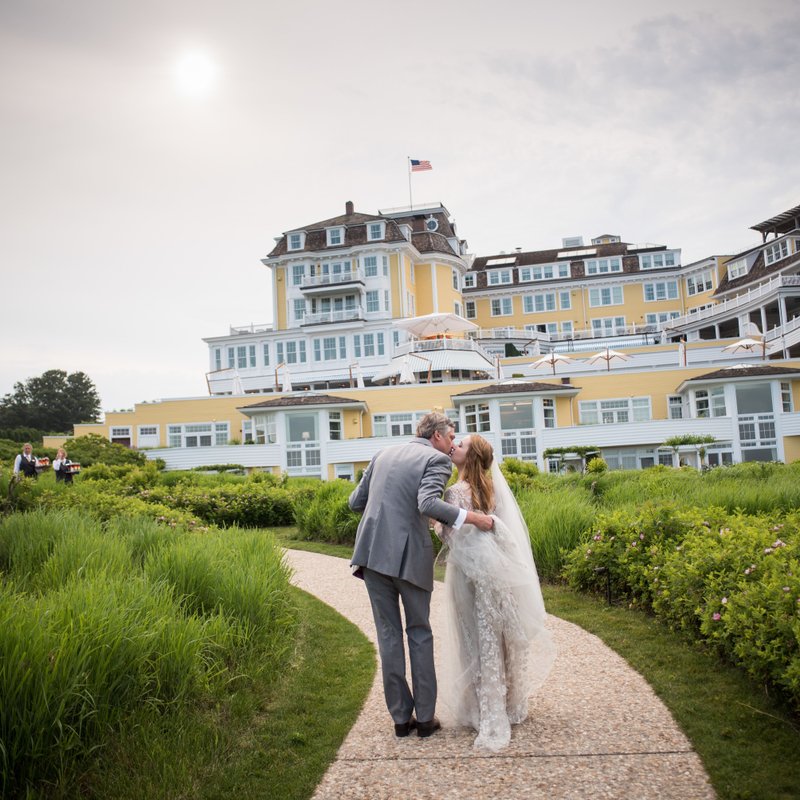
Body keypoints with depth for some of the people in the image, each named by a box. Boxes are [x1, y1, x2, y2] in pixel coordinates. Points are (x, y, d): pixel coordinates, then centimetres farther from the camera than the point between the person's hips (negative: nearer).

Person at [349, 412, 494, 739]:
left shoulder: (384, 454, 14)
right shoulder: (437, 460, -3)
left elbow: (356, 502, 16)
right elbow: (428, 504, -21)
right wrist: (472, 517, -16)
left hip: (373, 552, 5)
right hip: (409, 556, -4)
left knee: (388, 633, 13)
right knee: (419, 633, 13)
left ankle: (401, 717, 20)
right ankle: (425, 717, 19)